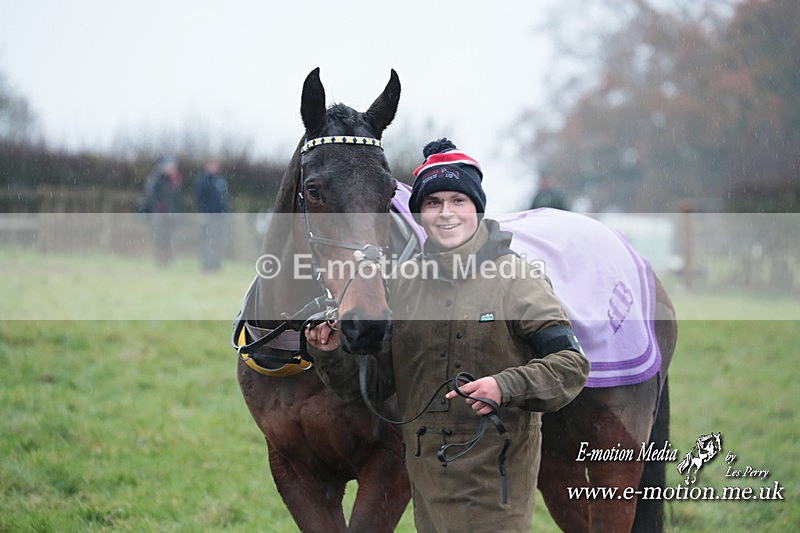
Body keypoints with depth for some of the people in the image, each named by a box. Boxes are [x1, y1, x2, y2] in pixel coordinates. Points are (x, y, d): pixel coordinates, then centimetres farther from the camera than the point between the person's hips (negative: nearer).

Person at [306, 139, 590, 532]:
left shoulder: (515, 278, -6)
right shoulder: (402, 283, 7)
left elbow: (571, 365, -12)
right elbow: (372, 382, 12)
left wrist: (506, 387, -27)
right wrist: (331, 355, -6)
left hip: (498, 472, -4)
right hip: (427, 475, 4)